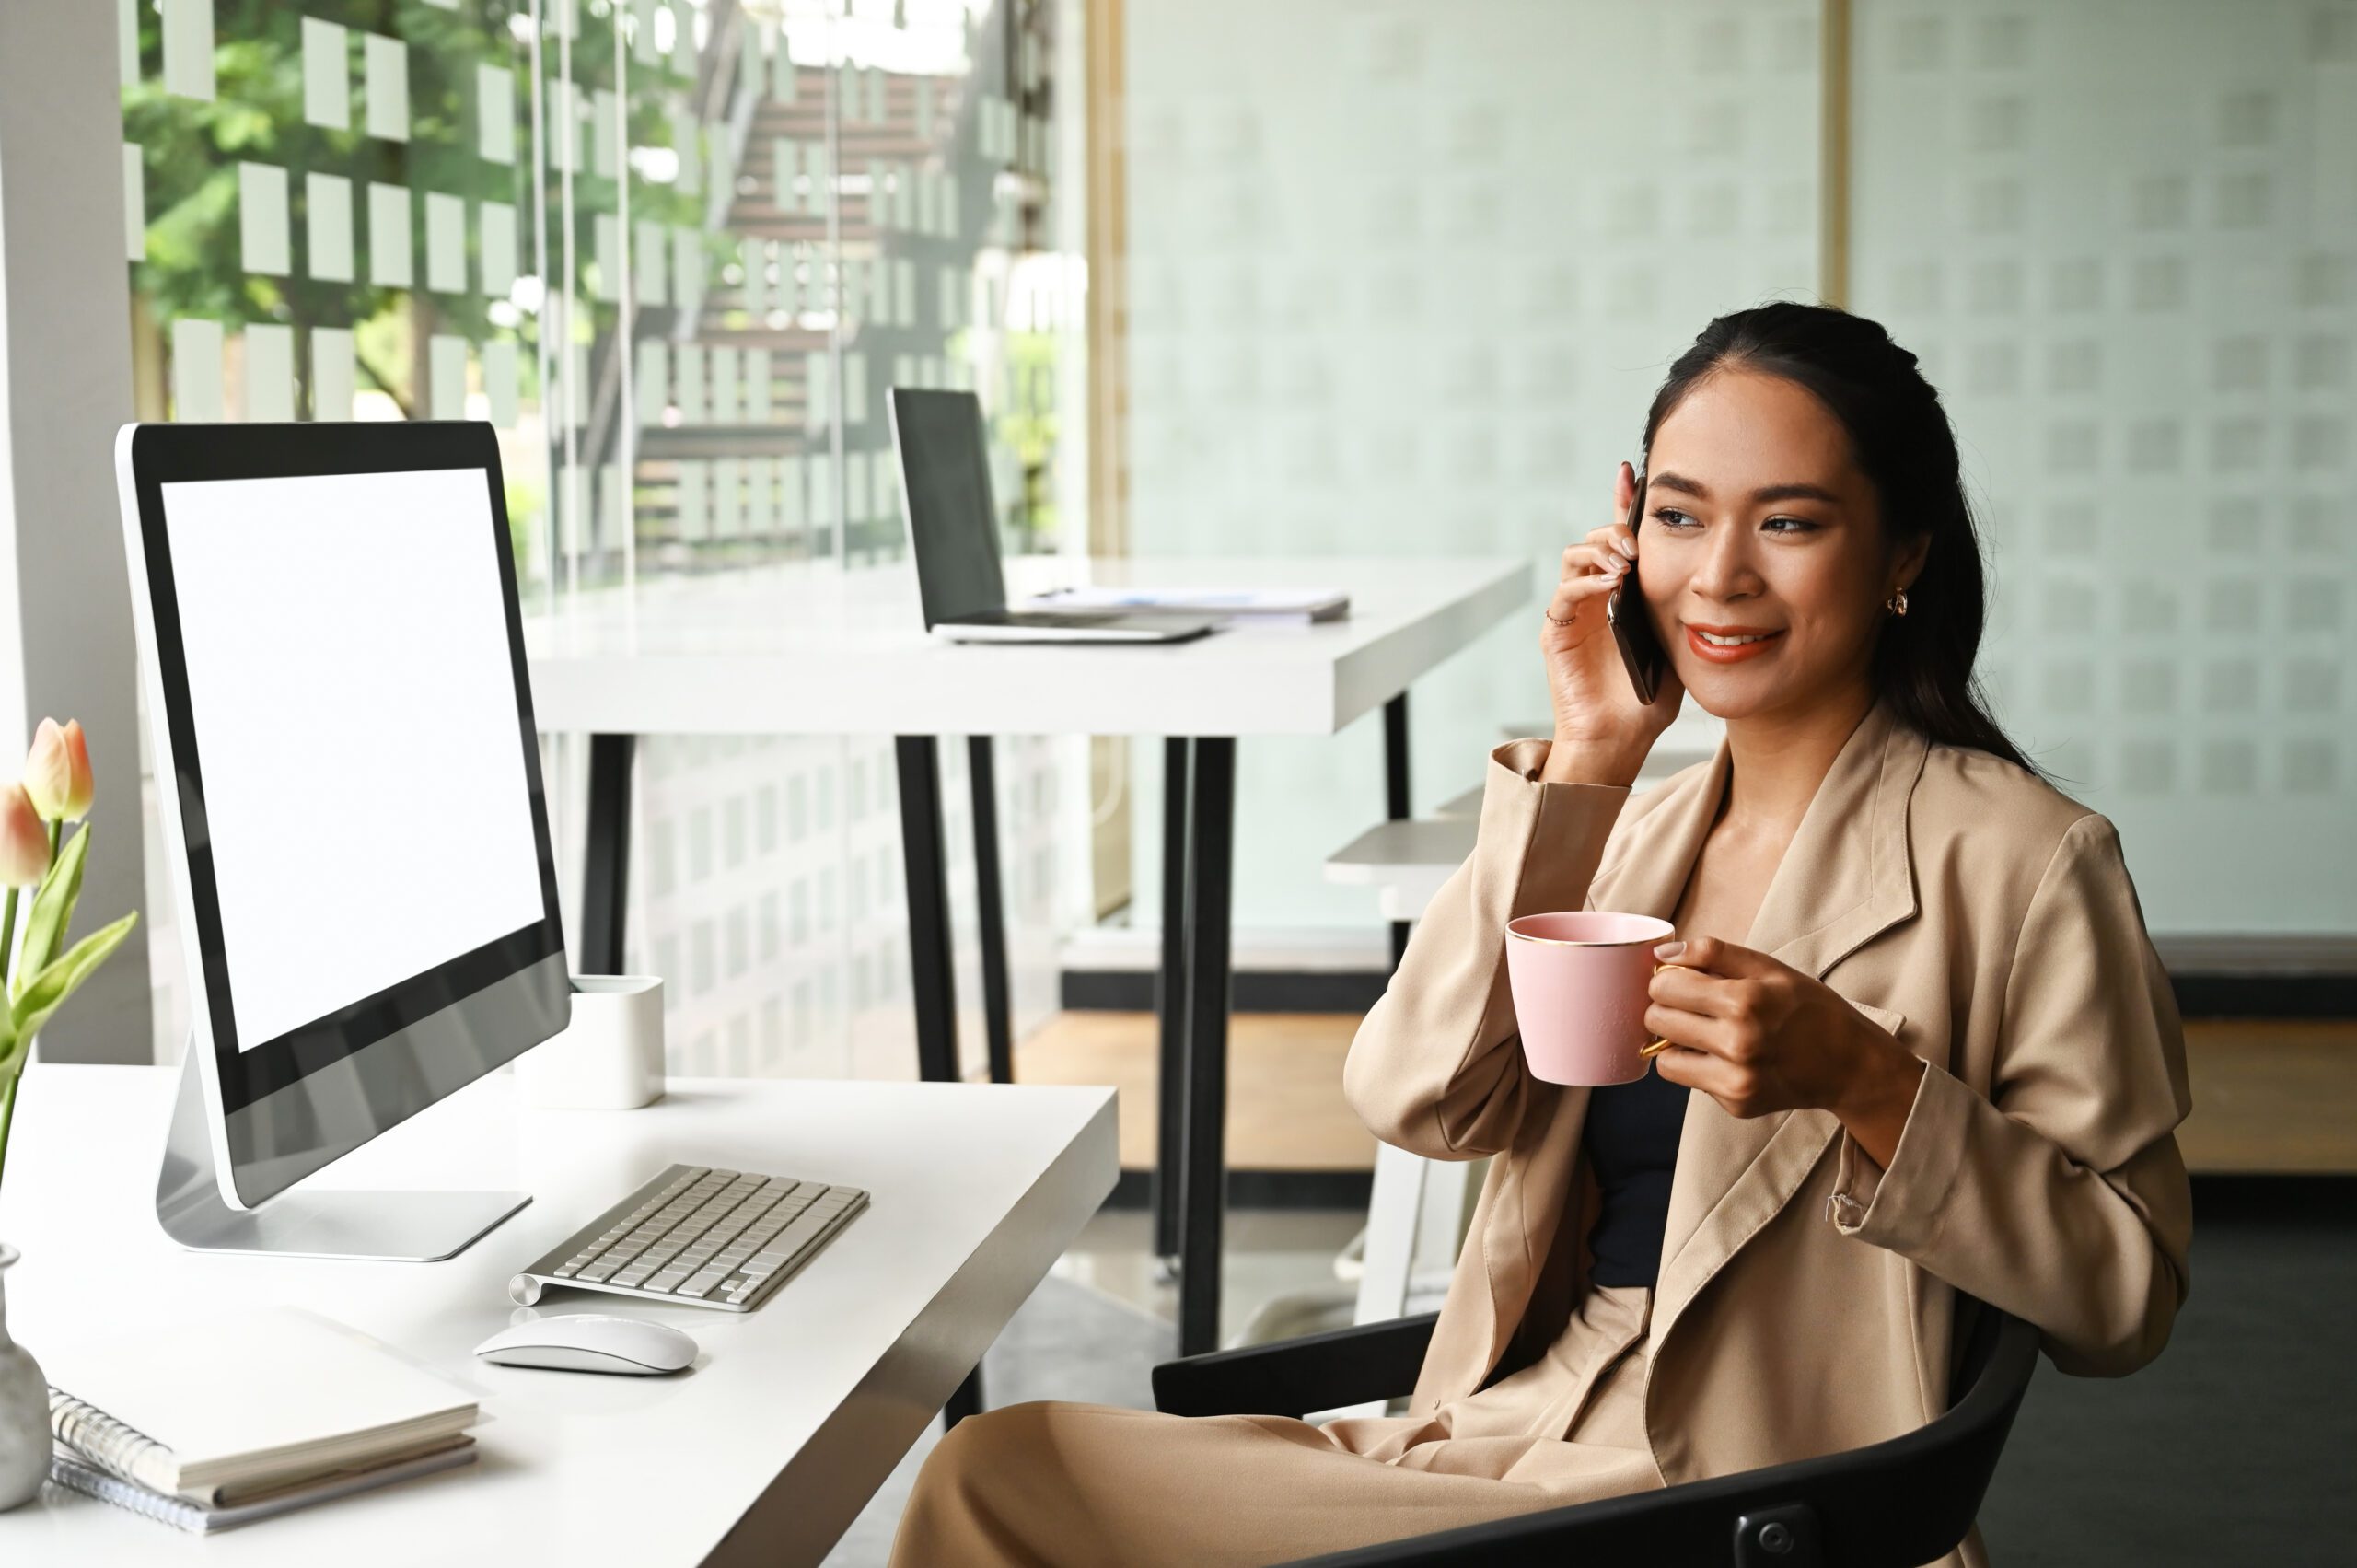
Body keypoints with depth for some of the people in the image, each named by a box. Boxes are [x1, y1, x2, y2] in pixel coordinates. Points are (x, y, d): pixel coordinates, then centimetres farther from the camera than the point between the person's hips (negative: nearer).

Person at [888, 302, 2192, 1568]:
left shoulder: (2014, 857, -6)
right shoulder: (1645, 830, 14)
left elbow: (2125, 1298, -6)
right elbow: (1421, 1101, -1)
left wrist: (1864, 1083, -21)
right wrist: (1583, 760, -4)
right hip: (1500, 1432, 6)